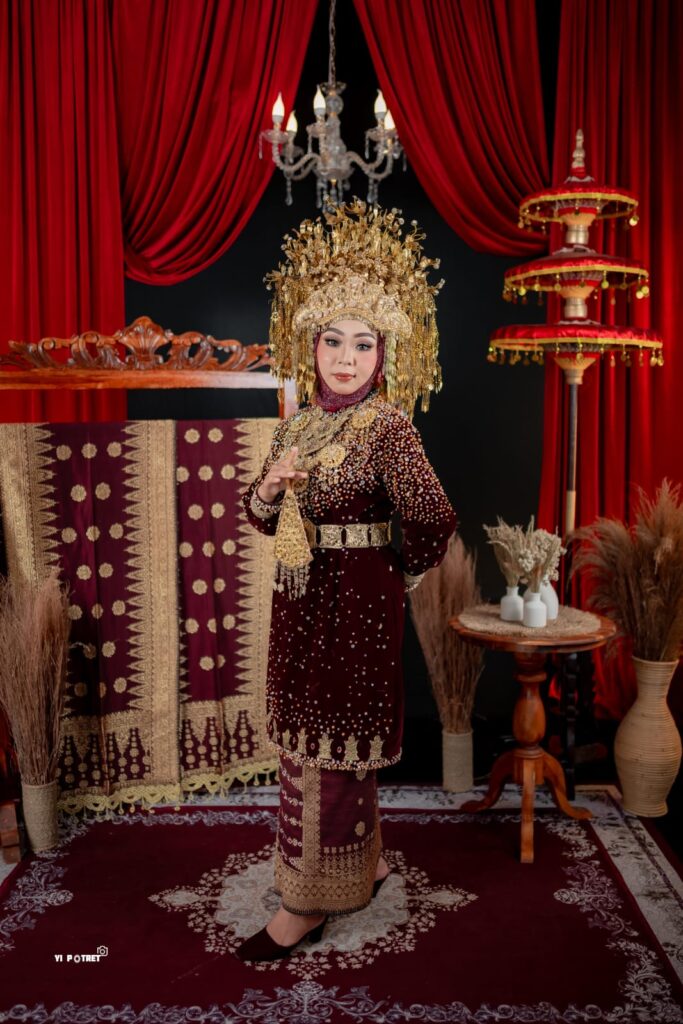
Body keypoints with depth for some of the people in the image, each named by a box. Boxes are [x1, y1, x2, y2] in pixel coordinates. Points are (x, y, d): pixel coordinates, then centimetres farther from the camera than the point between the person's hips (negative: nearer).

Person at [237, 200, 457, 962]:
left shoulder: (388, 427, -15)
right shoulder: (296, 425, 6)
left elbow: (432, 522, -24)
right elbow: (261, 517, 11)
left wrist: (399, 578, -8)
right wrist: (270, 487, -10)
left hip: (356, 606, -7)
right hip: (300, 600, 7)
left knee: (327, 749, 3)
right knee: (324, 743, 18)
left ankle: (306, 906, 20)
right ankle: (366, 864, 38)